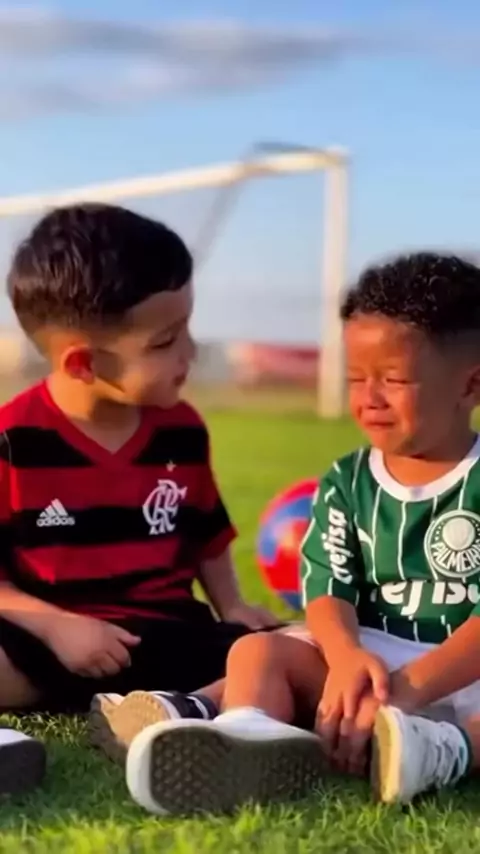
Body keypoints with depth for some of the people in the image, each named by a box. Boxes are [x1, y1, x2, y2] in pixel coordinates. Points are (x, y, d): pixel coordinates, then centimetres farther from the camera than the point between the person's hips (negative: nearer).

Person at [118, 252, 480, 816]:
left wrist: (412, 687, -28)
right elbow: (328, 591, -3)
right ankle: (251, 737, -52)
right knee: (258, 651, -20)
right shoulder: (346, 482, 8)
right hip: (369, 656, 3)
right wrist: (347, 656, -26)